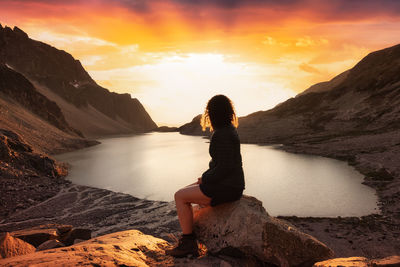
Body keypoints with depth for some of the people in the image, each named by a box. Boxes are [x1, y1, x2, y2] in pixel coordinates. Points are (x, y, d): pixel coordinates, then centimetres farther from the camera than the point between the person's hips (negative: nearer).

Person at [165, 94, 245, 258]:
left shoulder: (221, 135, -20)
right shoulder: (229, 129, 11)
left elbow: (225, 167, -24)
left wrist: (205, 178, -9)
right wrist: (207, 175, 10)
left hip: (226, 187, -10)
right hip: (228, 183, 10)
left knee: (180, 196, -4)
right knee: (185, 193, 16)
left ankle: (188, 243, 5)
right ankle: (189, 244, 20)